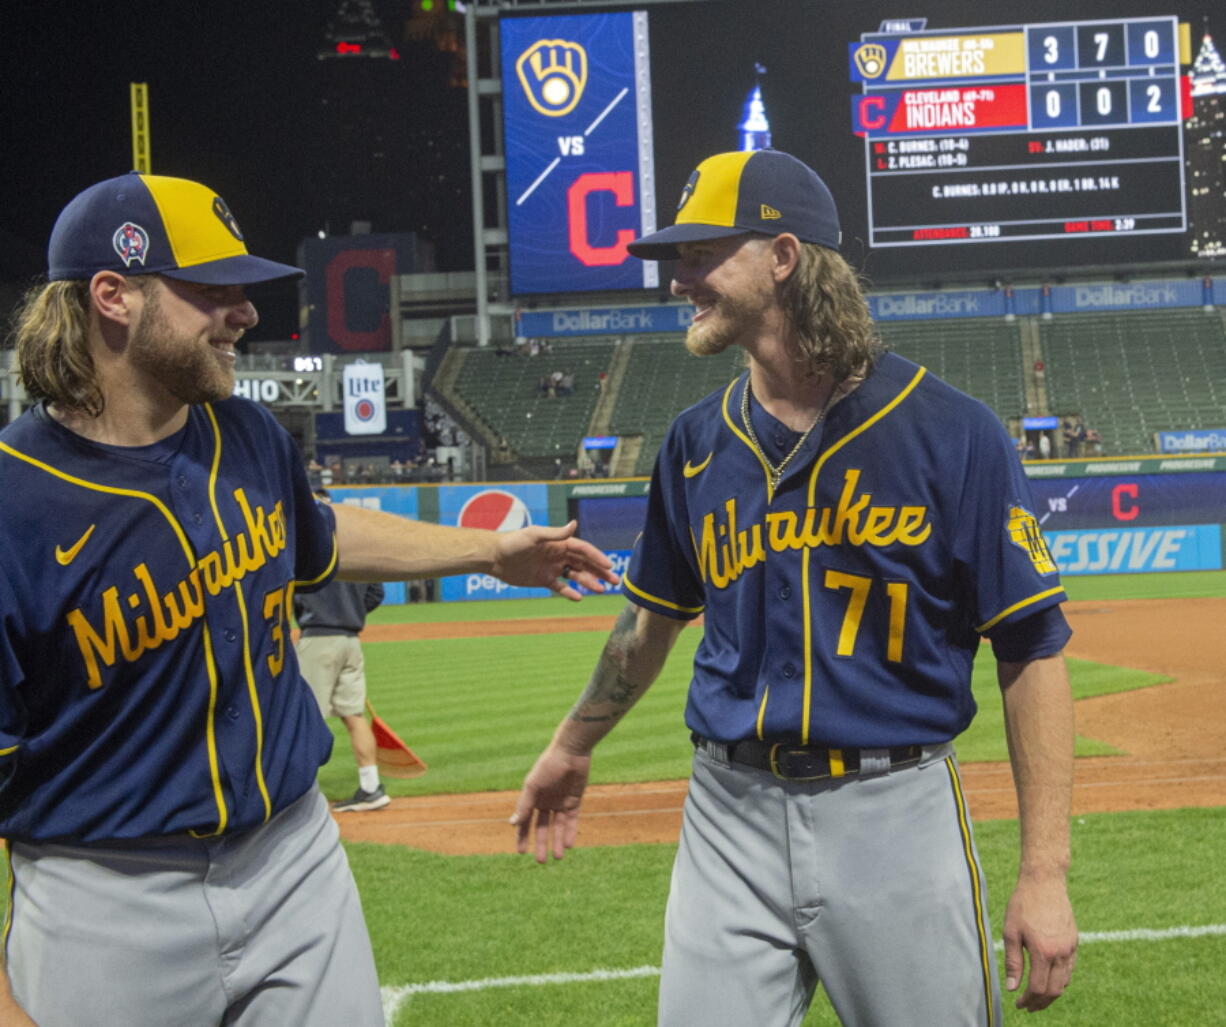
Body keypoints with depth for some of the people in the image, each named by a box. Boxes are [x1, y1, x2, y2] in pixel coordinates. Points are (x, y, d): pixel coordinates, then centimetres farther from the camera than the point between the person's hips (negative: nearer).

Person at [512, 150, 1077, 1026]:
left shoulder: (952, 432, -8)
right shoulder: (698, 444, 7)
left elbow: (1032, 652, -7)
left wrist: (1045, 875, -11)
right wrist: (572, 748, 33)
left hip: (896, 816, -3)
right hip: (732, 816, 4)